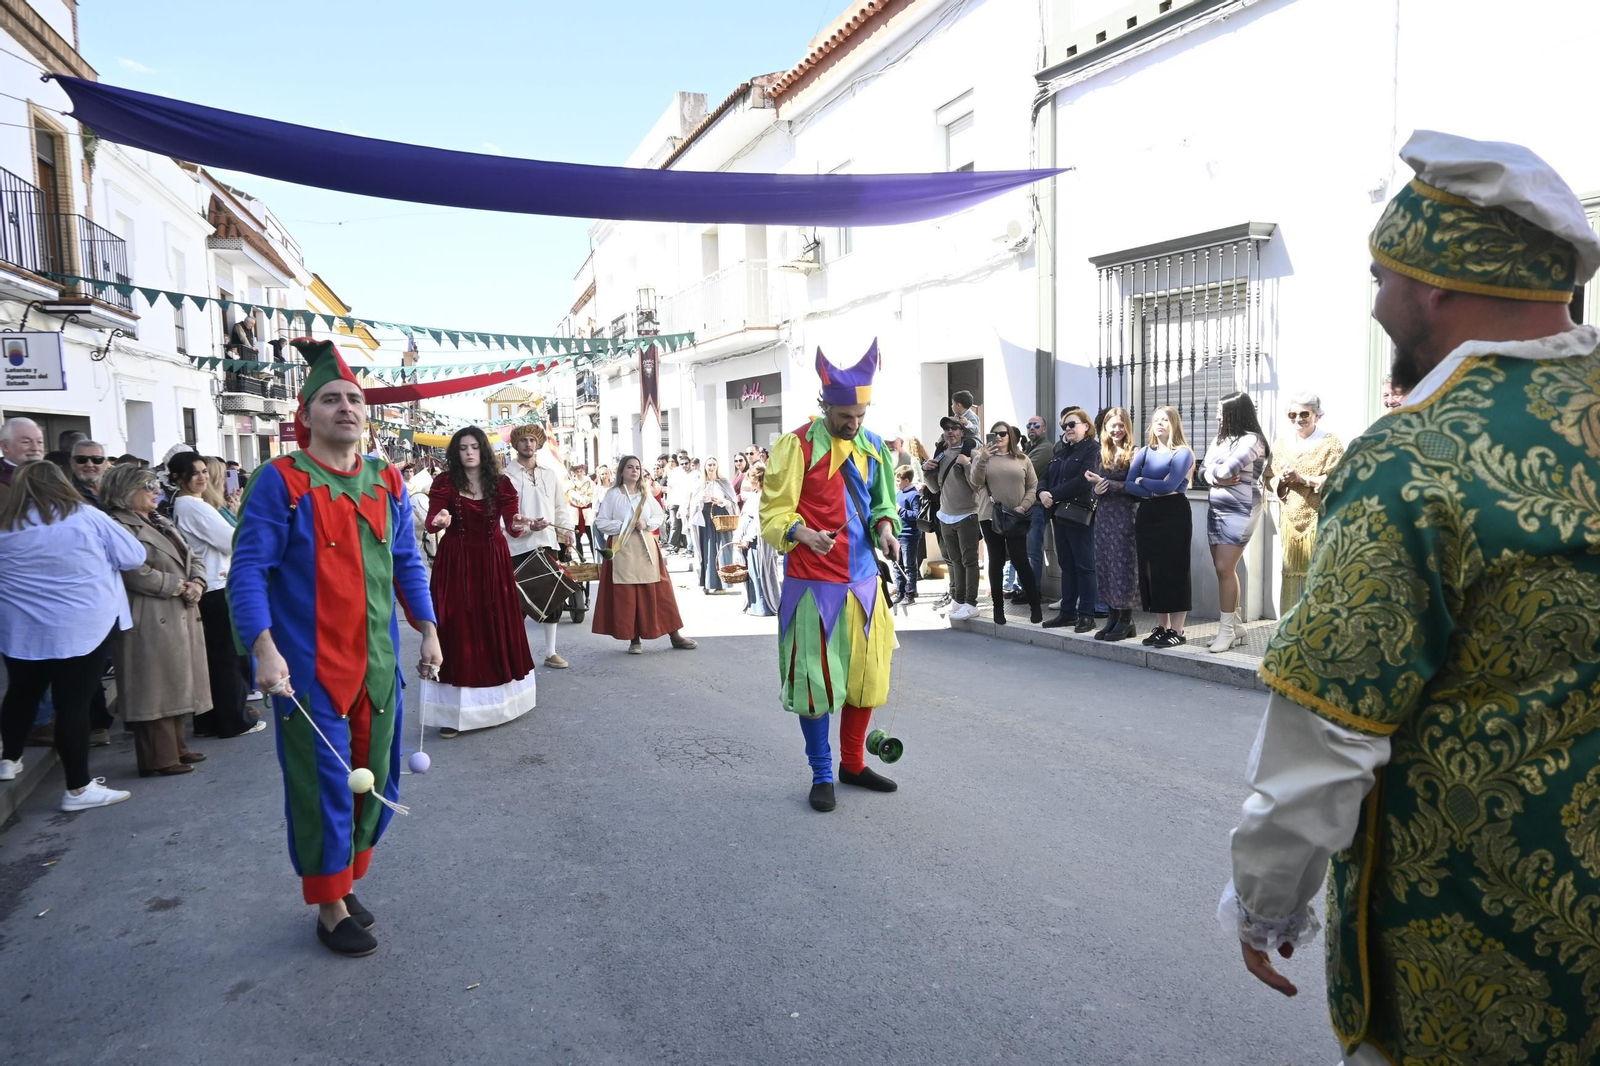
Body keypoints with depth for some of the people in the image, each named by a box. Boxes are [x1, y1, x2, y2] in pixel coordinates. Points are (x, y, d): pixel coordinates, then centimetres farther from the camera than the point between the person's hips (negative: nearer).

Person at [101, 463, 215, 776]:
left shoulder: (162, 523, 18)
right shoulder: (119, 527, -11)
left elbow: (193, 558, 18)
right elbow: (137, 573, -22)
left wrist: (197, 583, -2)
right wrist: (179, 586, -14)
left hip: (181, 617, 9)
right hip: (151, 621, -9)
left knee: (177, 683, 14)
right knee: (155, 689, -4)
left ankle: (175, 747, 24)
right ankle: (159, 758, 3)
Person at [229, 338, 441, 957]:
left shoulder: (386, 483, 7)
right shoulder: (281, 481, -9)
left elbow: (407, 565, 13)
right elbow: (248, 571, -11)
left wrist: (428, 631, 9)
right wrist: (264, 649, -21)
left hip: (377, 665, 5)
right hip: (309, 668, -5)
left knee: (376, 781, 13)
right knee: (324, 784, 4)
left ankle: (344, 879, 35)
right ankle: (331, 908, 22)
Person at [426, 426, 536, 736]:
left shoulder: (501, 483, 2)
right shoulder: (444, 483, -3)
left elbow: (510, 524, -5)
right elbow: (432, 519, -14)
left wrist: (517, 526, -29)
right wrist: (440, 521, -38)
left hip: (493, 562, 2)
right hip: (455, 564, -2)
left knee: (497, 629, 8)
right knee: (457, 631, -4)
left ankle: (500, 702, 24)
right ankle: (455, 711, -2)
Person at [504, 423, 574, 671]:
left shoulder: (551, 474, 12)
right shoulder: (506, 476, -3)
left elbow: (561, 506, 15)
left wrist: (568, 530, 0)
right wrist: (527, 525, -21)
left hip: (548, 542, 5)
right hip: (518, 545, -4)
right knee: (517, 599, -2)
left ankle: (550, 652, 18)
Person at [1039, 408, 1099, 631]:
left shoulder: (1092, 449, -5)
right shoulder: (1061, 451, 19)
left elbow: (1082, 481, -18)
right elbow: (1046, 476, 12)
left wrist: (1054, 494, -16)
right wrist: (1043, 493, -9)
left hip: (1079, 515, -8)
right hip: (1059, 514, 8)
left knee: (1084, 565, -3)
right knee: (1066, 565, 11)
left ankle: (1086, 614, 0)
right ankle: (1067, 612, 17)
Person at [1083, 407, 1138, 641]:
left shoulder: (1133, 455, -5)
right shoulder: (1101, 455, 13)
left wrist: (1106, 483, -17)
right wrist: (1096, 490, -7)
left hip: (1125, 517, -6)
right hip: (1103, 517, 6)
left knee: (1123, 566, -2)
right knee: (1104, 566, 8)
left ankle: (1126, 620, 6)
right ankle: (1113, 616, 17)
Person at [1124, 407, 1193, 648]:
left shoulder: (1182, 453, -3)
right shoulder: (1144, 452, 12)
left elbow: (1169, 485, -17)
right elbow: (1129, 485, 0)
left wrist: (1143, 480, -3)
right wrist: (1153, 491, -14)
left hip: (1174, 515, -5)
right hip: (1147, 515, 6)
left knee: (1174, 571, -4)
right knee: (1151, 570, 6)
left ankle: (1177, 631, 1)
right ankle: (1161, 627, 15)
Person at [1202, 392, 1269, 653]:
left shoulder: (1251, 439, -10)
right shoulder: (1221, 438, 14)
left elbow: (1226, 469, -21)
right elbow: (1207, 471, 6)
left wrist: (1217, 473, 0)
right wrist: (1218, 479, -14)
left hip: (1240, 509, -8)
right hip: (1216, 507, 8)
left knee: (1224, 568, -11)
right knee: (1224, 569, 8)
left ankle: (1227, 630, -5)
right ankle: (1236, 626, 15)